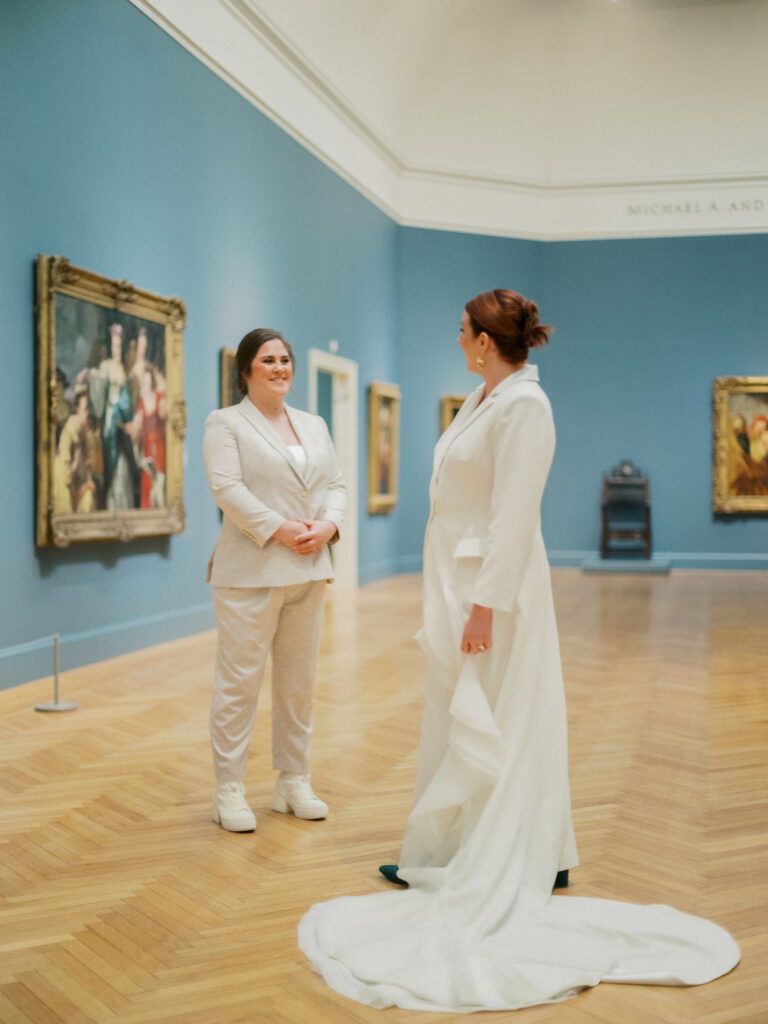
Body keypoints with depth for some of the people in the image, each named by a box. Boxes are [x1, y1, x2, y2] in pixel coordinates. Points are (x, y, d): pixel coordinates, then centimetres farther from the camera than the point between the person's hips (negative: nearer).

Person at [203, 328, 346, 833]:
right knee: (240, 682, -3)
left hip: (309, 571, 6)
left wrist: (328, 525, -7)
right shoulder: (226, 423, 0)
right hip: (251, 571, -6)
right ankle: (229, 791, 6)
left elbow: (336, 485, 13)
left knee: (299, 682, 11)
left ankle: (294, 782, 22)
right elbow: (226, 488, -13)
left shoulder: (315, 425, 18)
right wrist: (280, 530, -18)